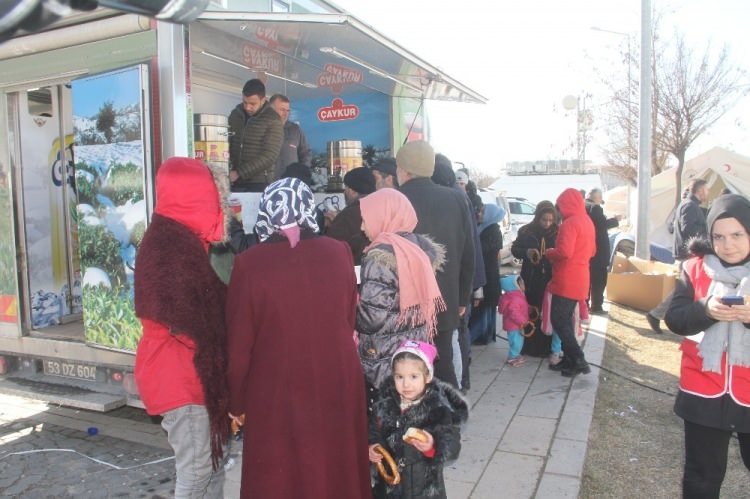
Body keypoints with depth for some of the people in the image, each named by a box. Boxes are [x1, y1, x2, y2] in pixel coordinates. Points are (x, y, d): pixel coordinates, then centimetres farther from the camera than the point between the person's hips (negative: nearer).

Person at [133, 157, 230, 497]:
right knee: (196, 469, 3)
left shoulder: (185, 240, 9)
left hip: (194, 373, 9)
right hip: (181, 376, -9)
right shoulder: (170, 246, -21)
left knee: (212, 460, 17)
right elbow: (184, 322, -21)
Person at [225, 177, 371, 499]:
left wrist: (236, 401, 6)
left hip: (276, 394, -2)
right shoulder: (339, 254, -7)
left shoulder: (250, 264, -14)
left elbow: (239, 345, -8)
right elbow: (349, 321, 4)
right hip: (336, 386, 3)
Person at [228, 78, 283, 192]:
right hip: (234, 182, 4)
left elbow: (269, 156, -14)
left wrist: (239, 173, -18)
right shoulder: (235, 114, 9)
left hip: (259, 184, -4)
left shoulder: (273, 121, -7)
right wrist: (227, 170, -2)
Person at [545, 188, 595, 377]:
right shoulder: (587, 222, 14)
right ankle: (569, 359, 19)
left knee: (558, 320, -4)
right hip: (580, 280, 10)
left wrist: (548, 252, -8)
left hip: (566, 281, -10)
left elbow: (564, 252, -25)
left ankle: (578, 360, -5)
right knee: (566, 319, 15)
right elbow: (591, 250, 23)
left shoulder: (570, 223, -17)